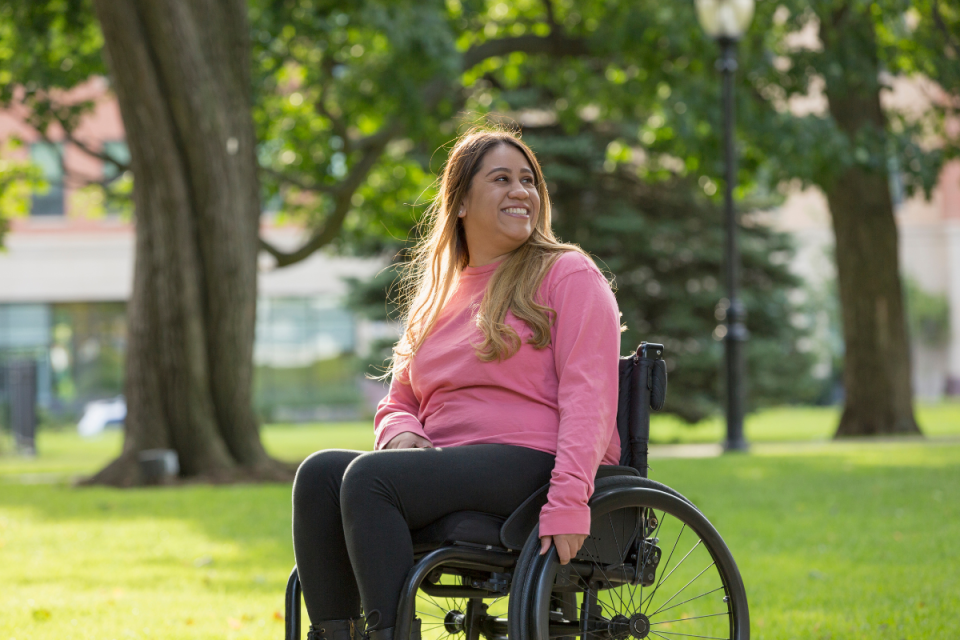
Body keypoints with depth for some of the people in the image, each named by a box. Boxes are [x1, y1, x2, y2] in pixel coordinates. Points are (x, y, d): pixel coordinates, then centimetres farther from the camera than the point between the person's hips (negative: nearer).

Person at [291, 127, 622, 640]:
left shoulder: (569, 275, 4)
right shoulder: (436, 294, 24)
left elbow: (588, 398, -8)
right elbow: (398, 402, 26)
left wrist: (567, 500, -23)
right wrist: (401, 435, 0)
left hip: (531, 463, -6)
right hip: (445, 468, 6)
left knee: (370, 477, -28)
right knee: (320, 472, -20)